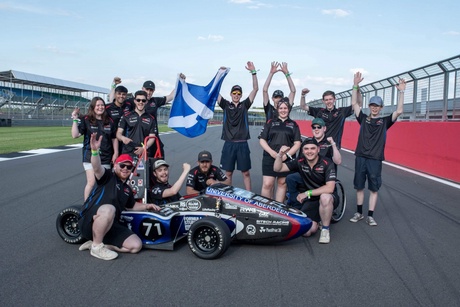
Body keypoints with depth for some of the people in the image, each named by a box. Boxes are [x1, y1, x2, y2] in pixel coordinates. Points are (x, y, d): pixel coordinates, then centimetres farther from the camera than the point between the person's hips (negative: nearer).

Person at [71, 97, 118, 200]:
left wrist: (115, 153, 7)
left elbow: (114, 138, 14)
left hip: (105, 157, 3)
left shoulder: (109, 121, 9)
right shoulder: (86, 120, -1)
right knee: (91, 182, -10)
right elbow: (75, 135, -9)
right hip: (90, 156, -3)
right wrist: (75, 120, -16)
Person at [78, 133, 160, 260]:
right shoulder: (108, 176, -2)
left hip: (111, 227, 7)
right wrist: (95, 150, -44)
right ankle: (96, 246, -19)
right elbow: (97, 168, -25)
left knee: (136, 245, -9)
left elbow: (132, 205, 37)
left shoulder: (127, 189, 20)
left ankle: (97, 243, 2)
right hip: (89, 223, -7)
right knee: (109, 209, -40)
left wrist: (147, 206, 20)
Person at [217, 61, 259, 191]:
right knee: (228, 172, 8)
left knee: (245, 172, 6)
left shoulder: (245, 105, 7)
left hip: (242, 144, 0)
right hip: (229, 144, 0)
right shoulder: (225, 105, 7)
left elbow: (255, 89, 1)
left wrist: (253, 72, -8)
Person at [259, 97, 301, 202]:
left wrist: (287, 154, -11)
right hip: (270, 158, -1)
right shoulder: (270, 123, 10)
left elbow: (297, 143, 4)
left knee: (282, 184, 7)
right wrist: (272, 152, -10)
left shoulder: (293, 125, 11)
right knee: (267, 184, -8)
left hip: (287, 159, 1)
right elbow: (262, 140, 4)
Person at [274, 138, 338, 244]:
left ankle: (325, 229, -15)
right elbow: (277, 169, -4)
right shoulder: (300, 162, -4)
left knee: (325, 197, -40)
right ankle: (317, 221, 20)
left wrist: (307, 193, -22)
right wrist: (280, 155, -23)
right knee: (307, 232, -17)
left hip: (328, 199, -3)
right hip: (310, 201, 3)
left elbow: (329, 188, -24)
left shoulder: (327, 164, -15)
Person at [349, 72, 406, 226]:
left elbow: (399, 111, -5)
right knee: (359, 186, 8)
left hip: (375, 159, -1)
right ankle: (359, 213, 20)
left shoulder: (385, 121, 7)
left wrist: (401, 92, -11)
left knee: (374, 188, 2)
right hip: (360, 157, 1)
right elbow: (354, 103, 3)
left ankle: (370, 216, 9)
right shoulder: (363, 118, 10)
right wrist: (356, 85, -6)